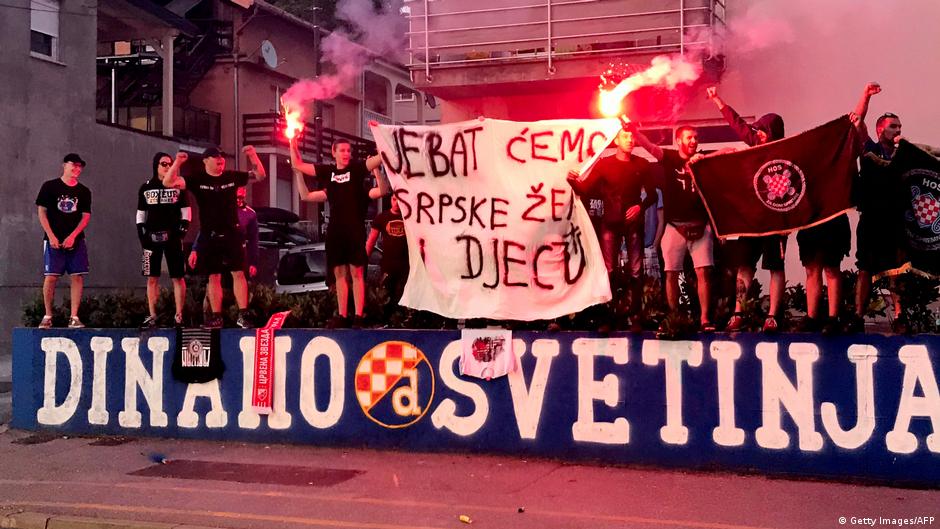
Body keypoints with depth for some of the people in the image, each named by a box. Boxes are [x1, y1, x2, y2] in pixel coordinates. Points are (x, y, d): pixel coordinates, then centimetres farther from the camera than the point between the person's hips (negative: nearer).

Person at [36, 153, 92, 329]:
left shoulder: (84, 191, 9)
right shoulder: (50, 186, 3)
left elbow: (86, 216, 5)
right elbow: (42, 212, 1)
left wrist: (73, 236, -8)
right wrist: (51, 236, -8)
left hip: (75, 240, 2)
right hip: (53, 240, -2)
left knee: (77, 276, -5)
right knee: (51, 277, -5)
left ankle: (74, 317, -1)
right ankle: (47, 316, 7)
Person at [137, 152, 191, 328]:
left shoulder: (178, 186, 5)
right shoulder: (145, 188, 11)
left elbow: (186, 211, 5)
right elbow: (141, 213, 14)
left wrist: (182, 229, -7)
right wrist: (142, 233, 3)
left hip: (172, 237, -2)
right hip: (152, 237, 2)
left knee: (177, 277, -3)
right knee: (152, 278, 3)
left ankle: (179, 316, 0)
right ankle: (152, 316, 8)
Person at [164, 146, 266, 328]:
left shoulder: (232, 176, 3)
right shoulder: (198, 179, -2)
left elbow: (260, 176, 9)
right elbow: (169, 182, -8)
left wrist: (253, 156, -7)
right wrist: (177, 163, -22)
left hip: (233, 233, 1)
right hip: (210, 236, 0)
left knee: (238, 273, -4)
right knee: (214, 277, 6)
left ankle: (243, 315, -2)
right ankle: (216, 317, 12)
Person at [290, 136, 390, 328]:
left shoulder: (357, 169, 0)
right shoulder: (328, 171, 9)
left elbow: (381, 157, -11)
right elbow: (297, 165, 12)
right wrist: (293, 144, 4)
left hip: (355, 229, -4)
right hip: (335, 230, 4)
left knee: (356, 272, -2)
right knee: (339, 273, 8)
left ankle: (358, 316, -2)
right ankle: (342, 315, 14)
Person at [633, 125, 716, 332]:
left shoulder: (702, 160, 8)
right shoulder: (669, 157, 4)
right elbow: (649, 146, -10)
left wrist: (703, 159, -19)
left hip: (699, 225, 1)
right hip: (675, 225, -1)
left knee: (703, 272, -7)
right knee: (671, 273, 1)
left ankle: (705, 319, -5)